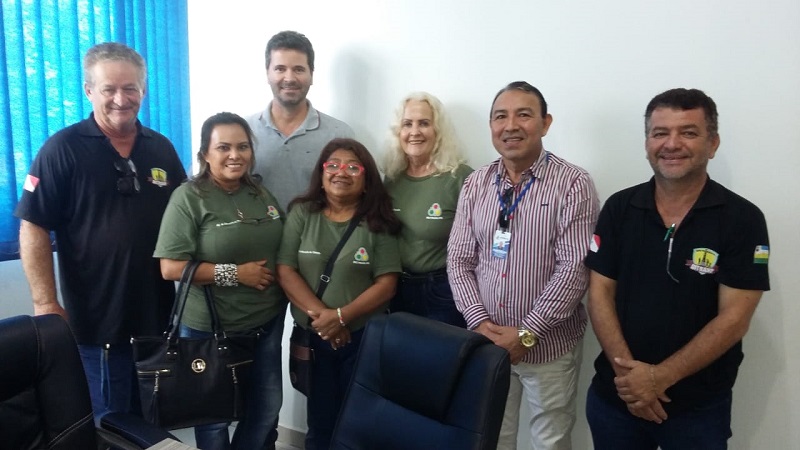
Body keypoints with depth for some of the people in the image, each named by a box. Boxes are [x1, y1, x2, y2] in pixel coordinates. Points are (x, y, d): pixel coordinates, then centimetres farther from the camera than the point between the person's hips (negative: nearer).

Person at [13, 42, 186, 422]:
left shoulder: (161, 149, 5)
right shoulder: (62, 149, -9)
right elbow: (33, 229, -10)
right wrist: (45, 303, -15)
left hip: (158, 317, 5)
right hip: (95, 322, -4)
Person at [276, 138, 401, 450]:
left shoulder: (378, 222, -4)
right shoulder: (302, 213, 0)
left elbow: (386, 284, -8)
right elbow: (285, 271, -5)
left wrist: (341, 316, -18)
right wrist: (320, 314, -16)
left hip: (363, 337, -1)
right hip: (312, 336, 1)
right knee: (320, 421, 14)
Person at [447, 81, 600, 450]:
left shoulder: (573, 184, -11)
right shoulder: (475, 184, 2)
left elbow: (574, 269, -16)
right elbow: (459, 261, 2)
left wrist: (526, 333, -17)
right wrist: (480, 322, -10)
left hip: (548, 345, -3)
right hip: (486, 342, 4)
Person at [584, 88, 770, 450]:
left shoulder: (743, 219, -9)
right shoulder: (619, 208, -2)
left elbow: (734, 318, -12)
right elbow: (600, 293, -3)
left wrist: (660, 378, -17)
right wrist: (626, 370, -14)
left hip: (699, 406, -2)